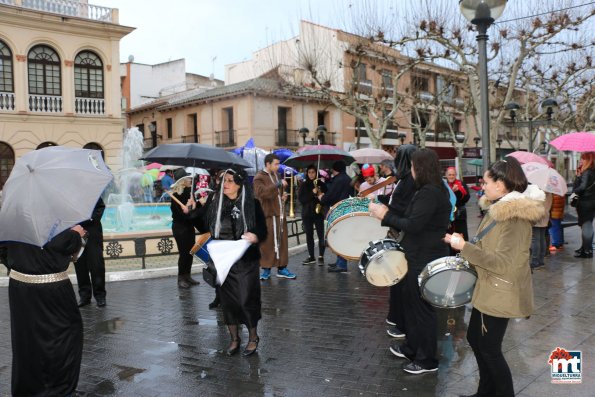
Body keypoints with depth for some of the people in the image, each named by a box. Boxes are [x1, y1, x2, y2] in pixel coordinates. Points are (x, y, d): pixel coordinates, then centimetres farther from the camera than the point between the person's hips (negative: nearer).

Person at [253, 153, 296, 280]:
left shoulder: (276, 175, 17)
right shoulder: (259, 178, -9)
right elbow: (262, 193, -27)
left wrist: (282, 196, 10)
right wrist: (278, 184, -28)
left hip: (280, 214, 7)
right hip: (267, 215, -7)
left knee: (282, 242, 8)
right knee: (267, 243, -3)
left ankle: (282, 268, 16)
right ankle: (266, 269, 7)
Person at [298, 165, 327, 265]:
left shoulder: (321, 184, 3)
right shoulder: (303, 185, 6)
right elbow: (300, 199, -4)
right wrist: (312, 193, -15)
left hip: (318, 212, -2)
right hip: (307, 213, 2)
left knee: (321, 235, -4)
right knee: (309, 235, 7)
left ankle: (321, 257, 3)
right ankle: (311, 257, 17)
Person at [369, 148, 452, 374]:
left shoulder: (429, 192, -22)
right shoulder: (436, 190, 10)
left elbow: (413, 226, -26)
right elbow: (416, 222, 12)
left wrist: (386, 216, -16)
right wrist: (387, 216, 8)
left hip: (425, 260, -10)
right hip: (419, 256, 10)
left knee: (422, 307, 2)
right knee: (412, 301, 21)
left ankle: (427, 360, 16)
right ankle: (412, 347, 37)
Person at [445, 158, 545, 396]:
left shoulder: (516, 216, -24)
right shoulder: (499, 208, 7)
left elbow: (502, 262, -28)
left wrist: (464, 247, -24)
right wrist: (463, 244, 5)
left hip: (501, 293, -10)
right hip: (489, 289, 10)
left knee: (489, 349, 3)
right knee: (475, 338, 19)